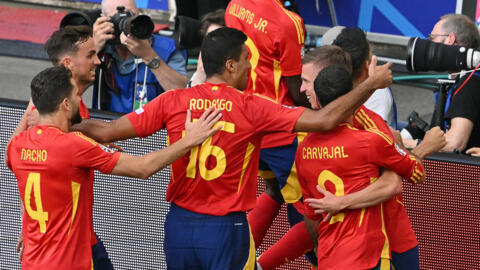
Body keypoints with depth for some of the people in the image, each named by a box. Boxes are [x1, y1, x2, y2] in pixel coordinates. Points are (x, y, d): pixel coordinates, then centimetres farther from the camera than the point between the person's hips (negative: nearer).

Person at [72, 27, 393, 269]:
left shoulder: (173, 101, -2)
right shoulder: (250, 108, -11)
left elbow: (107, 132, 0)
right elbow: (325, 120, -13)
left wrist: (75, 123, 22)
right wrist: (371, 85, -1)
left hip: (179, 225, 4)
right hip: (226, 229, -4)